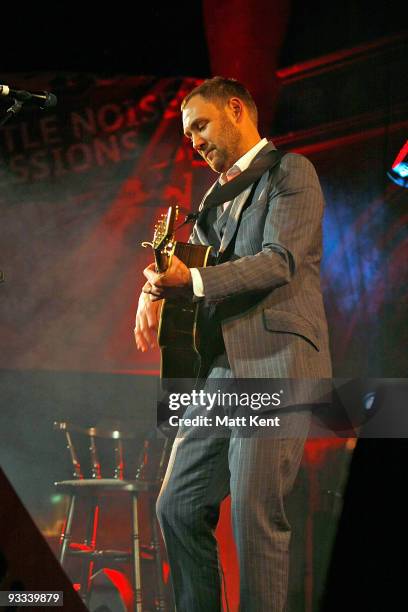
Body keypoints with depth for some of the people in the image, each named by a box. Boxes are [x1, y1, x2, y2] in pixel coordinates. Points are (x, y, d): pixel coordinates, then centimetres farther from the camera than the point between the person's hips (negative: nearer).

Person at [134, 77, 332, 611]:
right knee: (178, 507, 6)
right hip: (222, 369, 8)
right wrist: (157, 288, 0)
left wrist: (192, 281, -23)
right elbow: (194, 258, 25)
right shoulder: (219, 193, 25)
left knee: (255, 512, -13)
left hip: (275, 363, -8)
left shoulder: (290, 172, 0)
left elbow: (281, 260, -13)